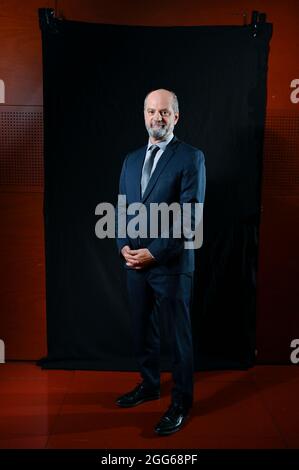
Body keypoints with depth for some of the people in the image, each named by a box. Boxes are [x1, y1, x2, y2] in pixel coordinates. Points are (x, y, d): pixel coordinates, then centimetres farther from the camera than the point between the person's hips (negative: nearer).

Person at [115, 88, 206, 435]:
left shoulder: (191, 157, -7)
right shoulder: (131, 159, 13)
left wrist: (154, 252, -16)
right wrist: (124, 246, -2)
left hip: (171, 264, -6)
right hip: (134, 261, 6)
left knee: (178, 335, 6)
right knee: (142, 329, 17)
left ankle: (181, 402, 24)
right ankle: (149, 385, 38)